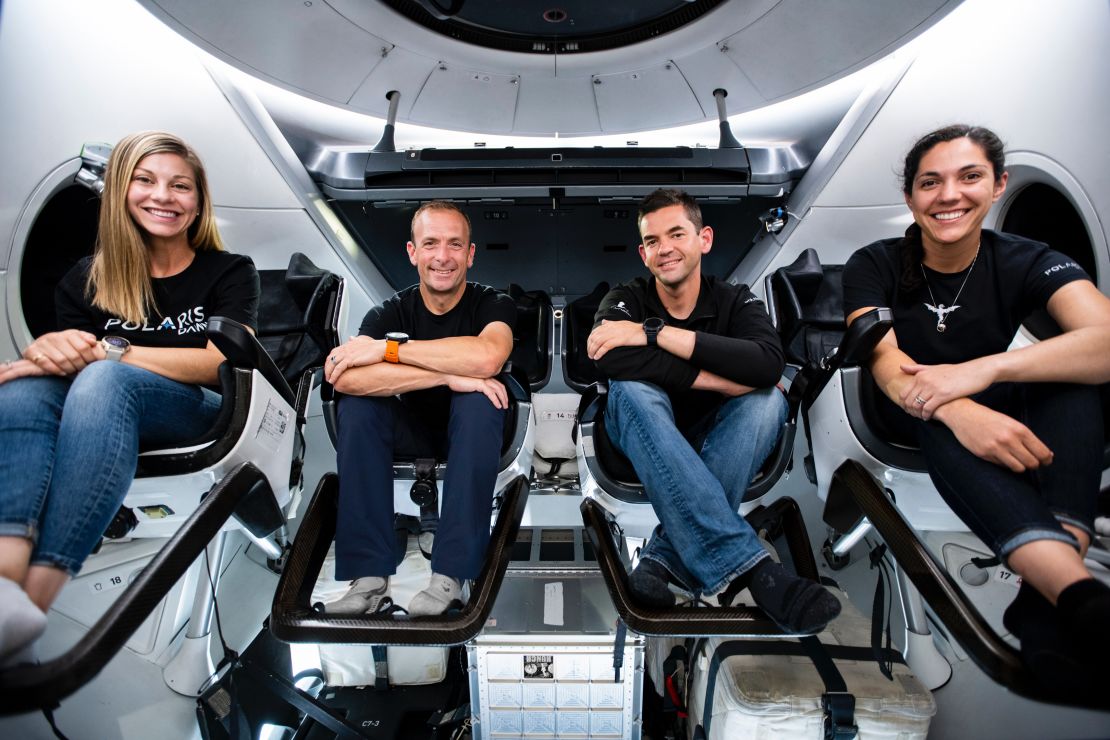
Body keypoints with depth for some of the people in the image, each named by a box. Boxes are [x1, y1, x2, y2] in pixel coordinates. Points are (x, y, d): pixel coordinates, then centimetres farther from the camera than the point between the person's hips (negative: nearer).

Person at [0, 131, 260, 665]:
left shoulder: (230, 272, 6)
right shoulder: (87, 279, 15)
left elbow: (217, 362, -8)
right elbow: (62, 352, 7)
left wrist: (103, 351, -18)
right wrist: (50, 350, -19)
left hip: (200, 413, -3)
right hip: (103, 413, 3)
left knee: (106, 380, -33)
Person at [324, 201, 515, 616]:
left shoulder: (493, 304, -11)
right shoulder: (392, 312, -8)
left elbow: (486, 357, -37)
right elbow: (345, 377, -29)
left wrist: (386, 348, -30)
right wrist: (448, 375, -35)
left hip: (472, 432, -2)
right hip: (412, 431, 2)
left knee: (477, 399, -33)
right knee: (358, 403, -25)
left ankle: (450, 575, -32)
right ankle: (370, 575, -25)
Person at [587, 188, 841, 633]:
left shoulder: (735, 301, -4)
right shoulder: (626, 301, -7)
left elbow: (769, 362, -28)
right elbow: (612, 360, -32)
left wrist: (654, 332, -30)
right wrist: (727, 379, -31)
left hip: (710, 445, 2)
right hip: (645, 446, -1)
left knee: (768, 400, -26)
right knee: (632, 390, -32)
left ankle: (667, 554, -32)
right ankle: (748, 565, -41)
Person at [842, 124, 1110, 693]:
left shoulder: (1026, 263, -8)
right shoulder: (873, 267, -10)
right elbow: (884, 360, -27)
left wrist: (984, 369, -46)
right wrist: (958, 412, -48)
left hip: (998, 411, 2)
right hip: (909, 422, -1)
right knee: (940, 420, -37)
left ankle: (1046, 599, -42)